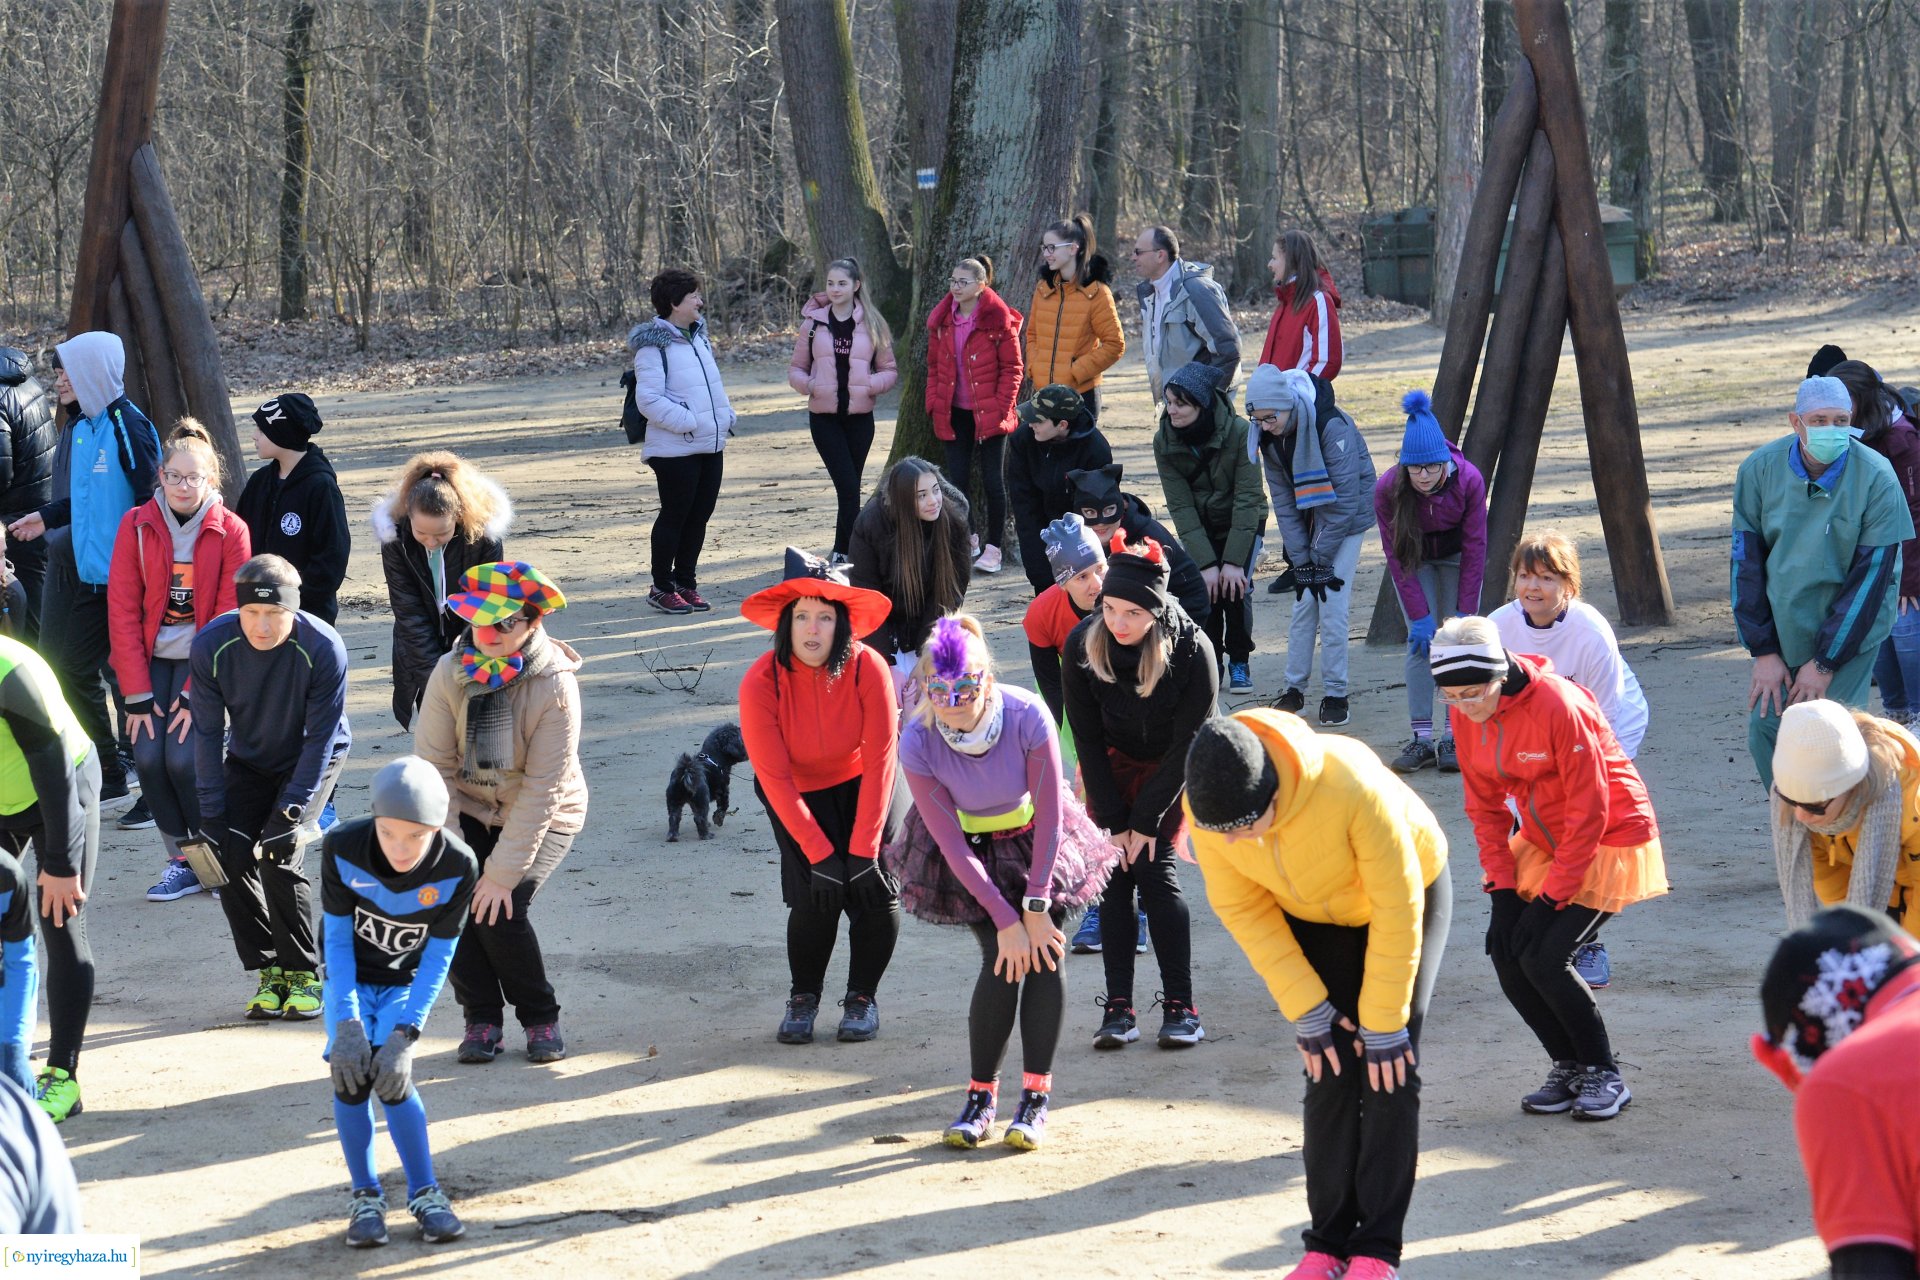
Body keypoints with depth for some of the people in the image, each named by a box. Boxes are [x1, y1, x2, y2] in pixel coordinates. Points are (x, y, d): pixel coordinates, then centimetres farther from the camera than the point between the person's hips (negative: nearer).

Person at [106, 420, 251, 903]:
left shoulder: (230, 532, -9)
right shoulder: (137, 526, -4)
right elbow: (122, 610, -6)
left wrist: (197, 693, -15)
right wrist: (137, 694, -12)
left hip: (202, 660, -2)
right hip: (152, 658, 2)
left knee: (183, 758, -17)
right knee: (149, 758, -12)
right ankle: (180, 861, 4)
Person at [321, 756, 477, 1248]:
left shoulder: (457, 867, -27)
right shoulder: (343, 848, -27)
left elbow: (438, 956, -19)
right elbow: (337, 938, -18)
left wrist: (406, 1035, -26)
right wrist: (347, 1022, -26)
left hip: (406, 983, -1)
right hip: (351, 980, 1)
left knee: (392, 1073, -18)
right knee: (350, 1071, -15)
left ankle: (424, 1193, -3)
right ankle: (366, 1196, 0)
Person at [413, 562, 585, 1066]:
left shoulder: (554, 685, -24)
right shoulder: (451, 674, -15)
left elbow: (543, 788, -23)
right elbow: (433, 767, -14)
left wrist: (503, 871, -25)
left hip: (542, 818, -3)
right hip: (470, 810, 3)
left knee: (501, 910, -21)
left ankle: (540, 1018, 3)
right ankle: (482, 1019, 2)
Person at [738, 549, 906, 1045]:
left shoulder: (867, 668, -26)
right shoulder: (761, 683, -26)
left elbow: (879, 763, -21)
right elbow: (776, 779, -20)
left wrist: (862, 850, -22)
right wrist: (820, 854, -22)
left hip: (861, 787, 1)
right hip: (797, 796, -1)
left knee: (876, 891, -12)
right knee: (816, 896, -16)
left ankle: (862, 997, 13)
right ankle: (803, 997, 11)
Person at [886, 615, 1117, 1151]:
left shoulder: (1027, 716, -30)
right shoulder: (918, 742, -28)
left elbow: (1049, 818, -21)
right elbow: (952, 843, -20)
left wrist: (1036, 908, -19)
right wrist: (1005, 920, -21)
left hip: (1032, 840, 1)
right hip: (972, 850, -1)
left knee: (1045, 952, -12)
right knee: (1003, 959, -14)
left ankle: (1036, 1096, -4)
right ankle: (981, 1095, -1)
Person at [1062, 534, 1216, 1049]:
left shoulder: (1191, 650, -28)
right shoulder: (1083, 645, -21)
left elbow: (1186, 745, -20)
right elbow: (1086, 738, -12)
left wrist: (1146, 822, -18)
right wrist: (1113, 822, -13)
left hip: (1169, 769, -3)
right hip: (1112, 767, 3)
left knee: (1154, 870, -14)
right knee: (1113, 875, -7)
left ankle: (1181, 1006, -9)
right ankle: (1118, 1007, -6)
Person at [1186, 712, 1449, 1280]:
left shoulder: (1353, 786, -42)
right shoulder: (1207, 806, -28)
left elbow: (1398, 909, -30)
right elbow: (1241, 908, -13)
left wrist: (1384, 1023, -22)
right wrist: (1306, 1010, -14)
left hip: (1412, 892, -3)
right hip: (1313, 917, 3)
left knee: (1390, 1072, -11)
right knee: (1331, 1072, -6)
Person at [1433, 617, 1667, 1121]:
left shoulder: (1558, 706, -28)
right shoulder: (1466, 716, -7)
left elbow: (1589, 810, -23)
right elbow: (1484, 805, 3)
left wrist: (1553, 895, -20)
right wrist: (1501, 887, -7)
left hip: (1609, 841, -7)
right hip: (1543, 842, 7)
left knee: (1544, 958, -18)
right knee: (1506, 951, -7)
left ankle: (1605, 1075, 0)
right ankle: (1568, 1066, 12)